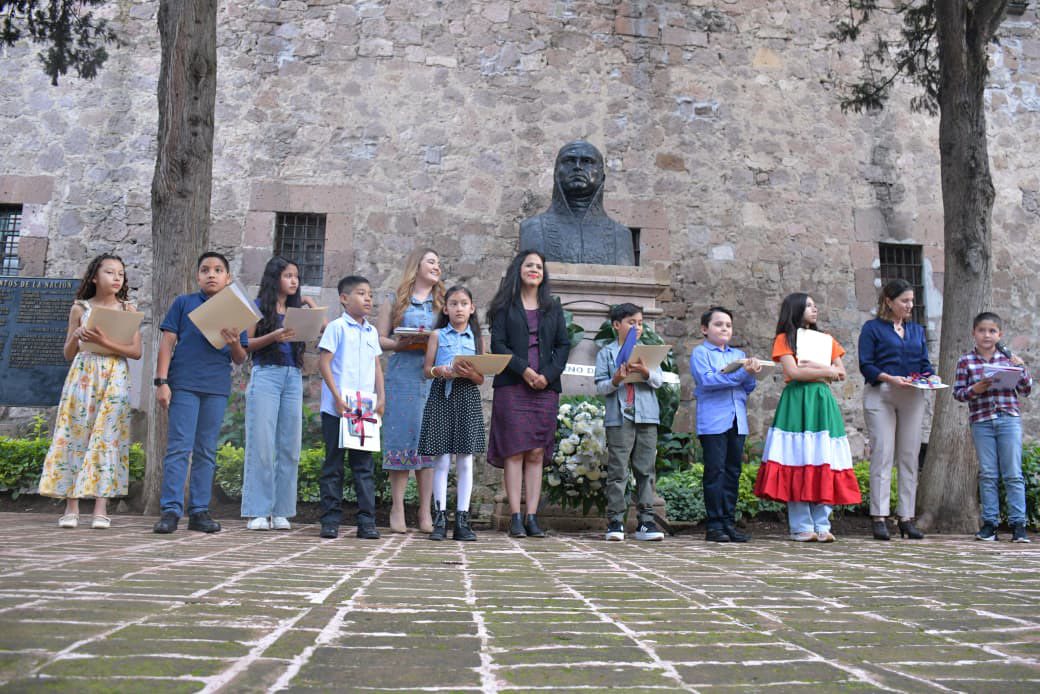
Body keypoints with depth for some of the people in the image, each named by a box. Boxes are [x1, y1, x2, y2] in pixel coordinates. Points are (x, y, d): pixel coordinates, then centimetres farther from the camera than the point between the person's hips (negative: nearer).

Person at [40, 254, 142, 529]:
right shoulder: (80, 308, 8)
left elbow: (136, 351, -2)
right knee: (74, 434, -3)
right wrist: (76, 337, -9)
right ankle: (71, 506, 0)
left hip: (114, 379, -1)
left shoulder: (127, 309, 7)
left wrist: (104, 342, -14)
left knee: (107, 437, -6)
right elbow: (68, 354, 11)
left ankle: (101, 508, -5)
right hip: (82, 377, 1)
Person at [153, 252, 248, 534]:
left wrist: (235, 345, -11)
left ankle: (199, 511, 12)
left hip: (217, 387, 2)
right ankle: (171, 510, -3)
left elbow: (240, 359, 12)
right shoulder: (183, 303, 8)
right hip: (184, 384, -2)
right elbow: (167, 342, 3)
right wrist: (162, 381, -6)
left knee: (206, 451, 7)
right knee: (179, 447, -6)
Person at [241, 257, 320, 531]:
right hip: (266, 375, -4)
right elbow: (246, 344, -2)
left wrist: (312, 306, -1)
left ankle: (281, 511, 6)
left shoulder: (297, 309, 18)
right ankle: (258, 512, -1)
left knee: (289, 447, 1)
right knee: (262, 444, -6)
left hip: (293, 378, 4)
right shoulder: (259, 307, 6)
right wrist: (273, 337, -16)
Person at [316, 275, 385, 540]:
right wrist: (337, 397, -14)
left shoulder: (372, 332, 14)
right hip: (336, 408, -5)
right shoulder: (337, 327, -3)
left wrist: (381, 397, 5)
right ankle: (330, 520, 10)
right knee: (333, 464, 3)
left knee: (364, 464, 5)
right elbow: (324, 362, -8)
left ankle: (366, 521, 9)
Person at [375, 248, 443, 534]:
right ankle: (397, 508, 2)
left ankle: (425, 512, 1)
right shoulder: (395, 301, 12)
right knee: (401, 438, -5)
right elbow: (380, 339, 6)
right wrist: (403, 344, -12)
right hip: (402, 376, -2)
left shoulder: (442, 303, 19)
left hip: (434, 378, 2)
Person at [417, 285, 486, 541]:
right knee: (441, 461, -1)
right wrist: (440, 371, -16)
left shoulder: (477, 338, 11)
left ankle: (462, 520, 7)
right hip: (441, 397, -1)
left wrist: (470, 373, -14)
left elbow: (481, 379, 8)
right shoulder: (438, 336, 9)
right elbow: (426, 369, 5)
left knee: (465, 462, 2)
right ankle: (440, 519, 6)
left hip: (467, 399, 1)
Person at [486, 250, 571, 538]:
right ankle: (515, 517, -5)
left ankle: (532, 517, 2)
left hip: (546, 387, 3)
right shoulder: (506, 306, 9)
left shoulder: (553, 307, 18)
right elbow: (497, 344, 0)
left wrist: (548, 374, -5)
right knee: (515, 451, -6)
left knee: (537, 453, 0)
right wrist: (524, 370, -13)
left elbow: (564, 345, 11)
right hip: (512, 386, -2)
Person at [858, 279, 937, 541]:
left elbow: (924, 363, 17)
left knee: (910, 456, 4)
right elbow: (866, 365, -4)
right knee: (882, 455, -8)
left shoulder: (917, 330, 19)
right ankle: (879, 517, -5)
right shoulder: (872, 328, 4)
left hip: (912, 398, 5)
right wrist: (890, 378, -19)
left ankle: (907, 517, 9)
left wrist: (931, 377, -5)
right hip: (881, 395, -5)